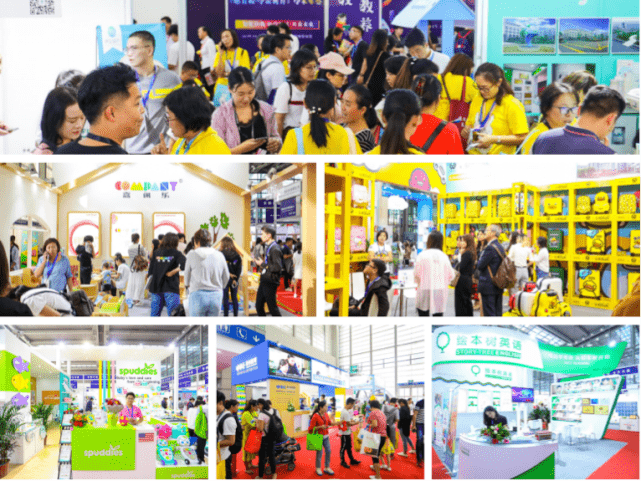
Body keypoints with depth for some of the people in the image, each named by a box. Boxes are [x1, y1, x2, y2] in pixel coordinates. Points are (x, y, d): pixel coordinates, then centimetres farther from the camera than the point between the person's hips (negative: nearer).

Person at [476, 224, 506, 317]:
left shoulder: (490, 248, -17)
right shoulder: (500, 247, 12)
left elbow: (480, 265, -18)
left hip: (488, 285, -9)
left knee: (489, 313, -5)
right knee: (498, 312, 12)